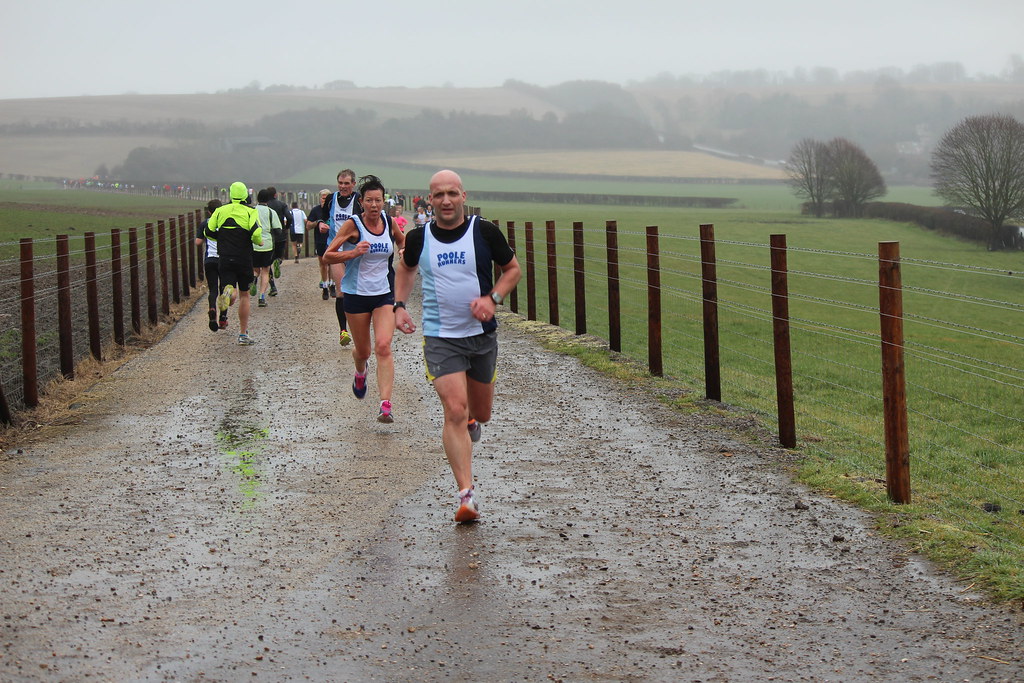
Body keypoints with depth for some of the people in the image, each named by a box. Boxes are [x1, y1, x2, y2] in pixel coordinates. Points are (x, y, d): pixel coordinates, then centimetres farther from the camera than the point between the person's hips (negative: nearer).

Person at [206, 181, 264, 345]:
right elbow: (255, 233, -18)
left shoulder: (220, 211, 5)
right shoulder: (250, 212, -3)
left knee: (233, 296, 0)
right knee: (244, 295, 13)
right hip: (244, 259, -1)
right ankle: (243, 334, 16)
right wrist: (259, 241, 4)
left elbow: (209, 232, 2)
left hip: (225, 258, 1)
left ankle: (227, 293, -39)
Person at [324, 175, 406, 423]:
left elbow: (401, 240, 25)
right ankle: (360, 373, 50)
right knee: (363, 351, 11)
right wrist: (353, 252, -25)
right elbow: (327, 256, -10)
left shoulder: (390, 223, 1)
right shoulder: (353, 225, -10)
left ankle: (385, 405, -21)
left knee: (383, 347, -16)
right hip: (356, 294, -1)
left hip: (384, 294, 1)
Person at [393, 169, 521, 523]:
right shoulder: (418, 238, -2)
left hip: (483, 334, 1)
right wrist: (398, 305, 5)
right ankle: (466, 495, -13)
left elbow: (513, 269, 5)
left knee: (481, 412, 14)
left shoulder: (485, 232, -6)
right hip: (440, 337, -1)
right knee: (455, 410, -15)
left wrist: (492, 298, -12)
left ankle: (469, 421, 54)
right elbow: (405, 268, 19)